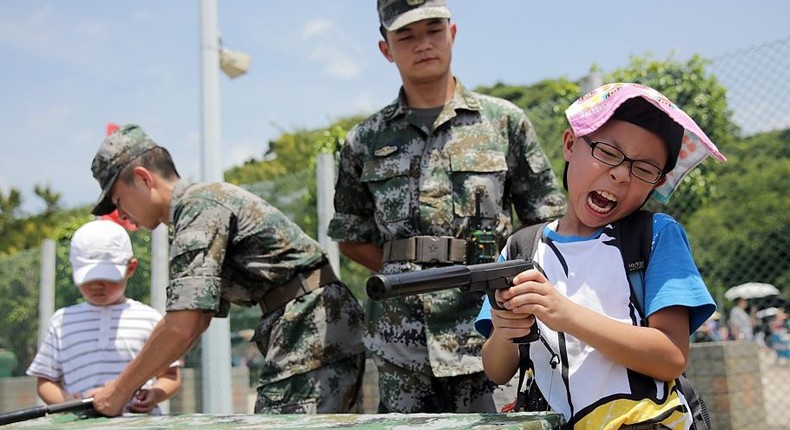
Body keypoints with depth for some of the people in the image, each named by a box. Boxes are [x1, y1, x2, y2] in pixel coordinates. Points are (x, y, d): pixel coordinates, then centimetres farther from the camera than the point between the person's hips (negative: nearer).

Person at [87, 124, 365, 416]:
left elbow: (181, 328, -19)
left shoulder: (199, 205, -10)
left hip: (312, 332, -10)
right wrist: (128, 383, 24)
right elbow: (195, 319, 27)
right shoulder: (205, 204, 21)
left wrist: (121, 390, -6)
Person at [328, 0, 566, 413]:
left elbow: (548, 223, 8)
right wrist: (407, 274, 3)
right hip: (401, 345, 2)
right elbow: (351, 238, 16)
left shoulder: (504, 121, 5)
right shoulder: (365, 142, 9)